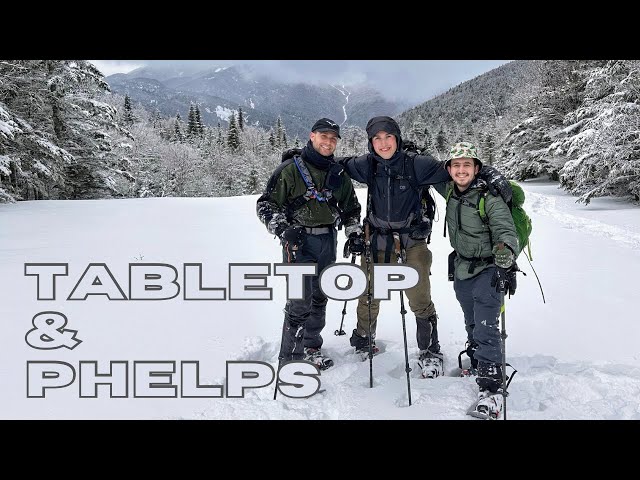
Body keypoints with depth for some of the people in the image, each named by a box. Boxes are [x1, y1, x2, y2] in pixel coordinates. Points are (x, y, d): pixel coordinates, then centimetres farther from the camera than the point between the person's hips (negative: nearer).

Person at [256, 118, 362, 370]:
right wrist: (283, 230, -19)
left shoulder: (338, 174, 11)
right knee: (301, 300, -12)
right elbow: (266, 204, -7)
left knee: (320, 297, 12)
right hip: (299, 240, -6)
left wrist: (353, 232, 13)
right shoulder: (290, 169, -6)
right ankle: (290, 357, 0)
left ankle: (311, 347, 28)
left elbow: (351, 206, 24)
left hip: (328, 240, 6)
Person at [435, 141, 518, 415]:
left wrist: (506, 251, -47)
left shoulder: (490, 198, -21)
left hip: (487, 270, -6)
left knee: (485, 328, -14)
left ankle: (491, 388, -8)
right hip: (462, 270, 6)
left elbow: (506, 232, -27)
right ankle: (476, 362, 46)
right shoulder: (450, 190, -3)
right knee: (472, 324, 23)